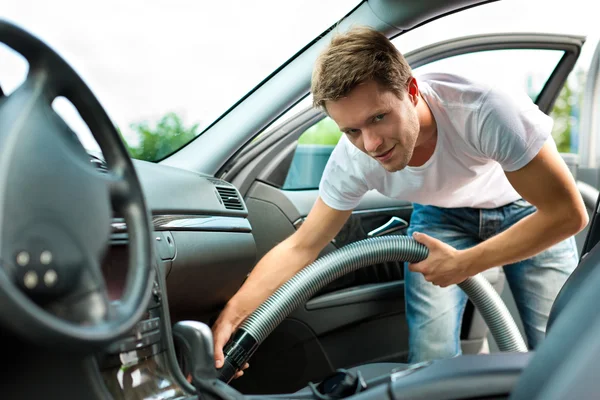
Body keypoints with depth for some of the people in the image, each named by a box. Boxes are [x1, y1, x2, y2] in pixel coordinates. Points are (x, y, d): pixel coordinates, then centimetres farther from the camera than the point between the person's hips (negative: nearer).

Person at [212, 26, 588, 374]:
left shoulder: (485, 110, -39)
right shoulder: (351, 160, -28)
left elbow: (568, 214, -30)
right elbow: (301, 246, -18)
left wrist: (464, 265, -32)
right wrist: (229, 318, -28)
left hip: (527, 207, -1)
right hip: (443, 213, 2)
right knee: (432, 356, -9)